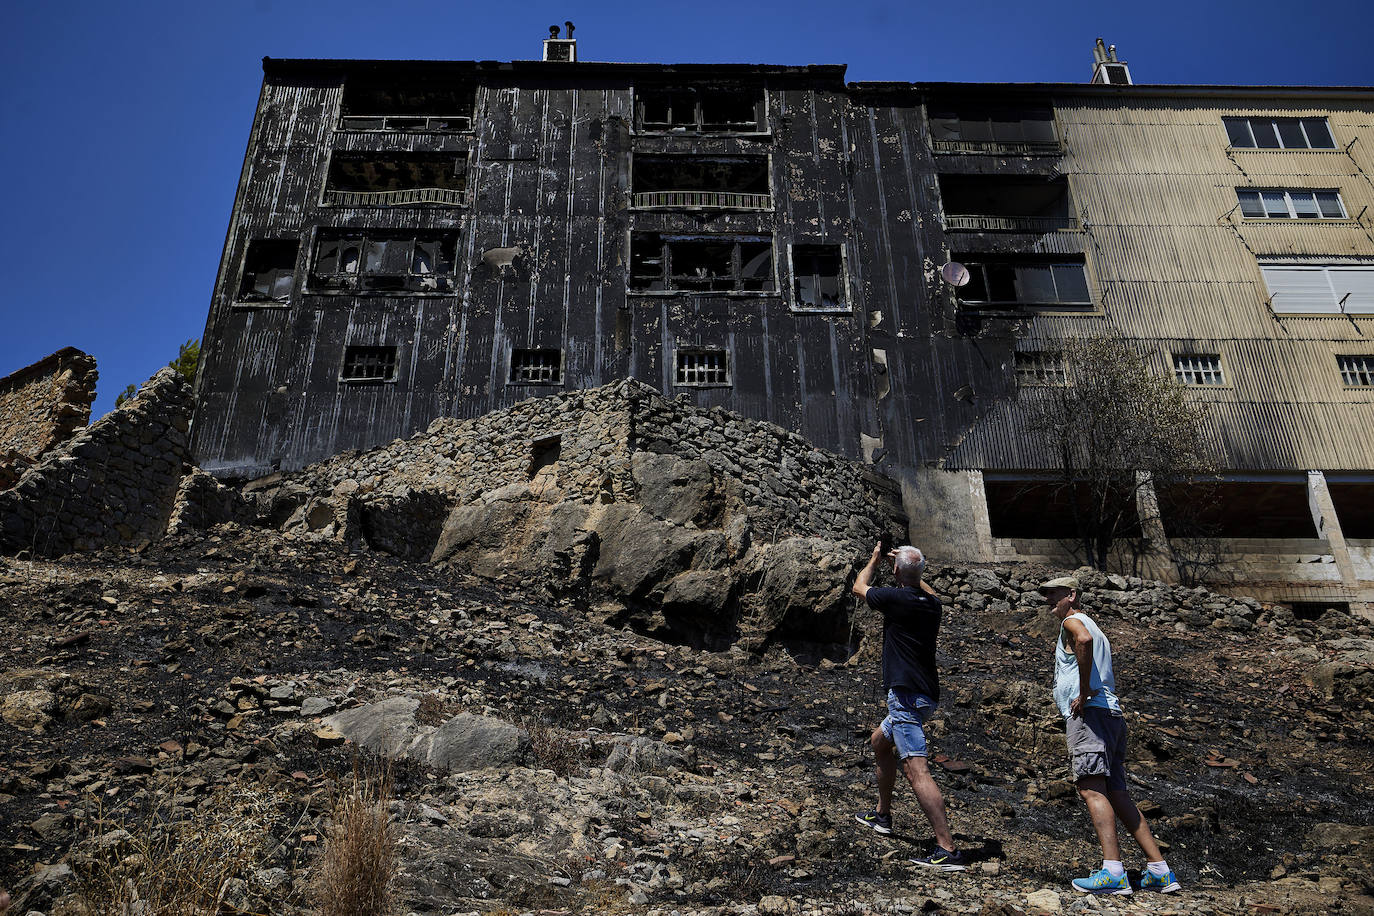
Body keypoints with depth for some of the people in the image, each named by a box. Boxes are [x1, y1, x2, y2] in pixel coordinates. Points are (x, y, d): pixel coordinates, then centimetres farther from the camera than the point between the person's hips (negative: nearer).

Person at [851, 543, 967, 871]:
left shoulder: (897, 598, -14)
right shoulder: (932, 603, 6)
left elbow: (859, 586, 7)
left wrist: (874, 560, 23)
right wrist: (910, 567, 41)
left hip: (905, 694, -9)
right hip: (925, 693, 9)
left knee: (916, 770, -15)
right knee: (880, 741, 29)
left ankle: (948, 850, -21)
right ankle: (882, 815, 40)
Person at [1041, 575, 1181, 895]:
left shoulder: (1072, 621, 1)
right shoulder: (1095, 629, 30)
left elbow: (1084, 640, -25)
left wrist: (1084, 691, -21)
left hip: (1088, 712, -10)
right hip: (1113, 713, 10)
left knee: (1091, 788, -18)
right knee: (1117, 794, 9)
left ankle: (1113, 872, -28)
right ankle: (1160, 871, 6)